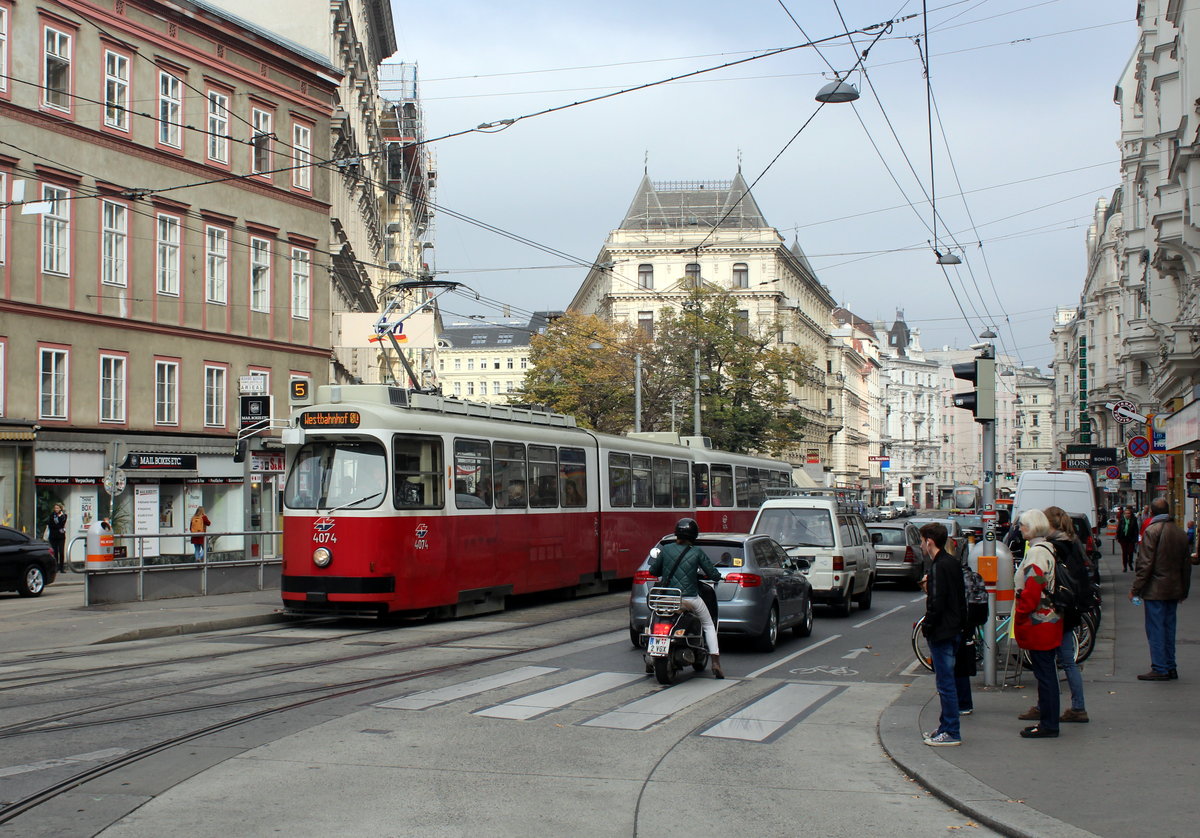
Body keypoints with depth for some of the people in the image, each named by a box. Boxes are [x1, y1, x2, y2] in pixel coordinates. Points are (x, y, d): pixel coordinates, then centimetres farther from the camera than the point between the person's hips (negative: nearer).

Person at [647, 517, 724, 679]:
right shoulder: (697, 553, -4)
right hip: (690, 598, -2)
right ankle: (715, 663, 10)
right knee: (709, 626, 19)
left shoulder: (665, 550, 0)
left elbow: (653, 570, 6)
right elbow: (713, 574, -3)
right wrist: (717, 576, 21)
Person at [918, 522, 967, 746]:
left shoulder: (939, 566, -17)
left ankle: (951, 733, -2)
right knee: (947, 681, 15)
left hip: (942, 633, -10)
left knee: (945, 683, -5)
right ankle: (946, 727, 22)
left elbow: (937, 603, -21)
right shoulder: (954, 563, 11)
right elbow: (960, 597, 18)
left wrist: (927, 627, -12)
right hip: (954, 630, 10)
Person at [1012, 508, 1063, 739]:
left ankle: (1048, 725, 0)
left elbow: (1032, 590, -24)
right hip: (1048, 620, 10)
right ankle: (1046, 718, 22)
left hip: (1038, 622, -10)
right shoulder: (1047, 549, 14)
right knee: (1046, 672, 15)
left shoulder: (1037, 552, -18)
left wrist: (1020, 616, -15)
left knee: (1044, 674, -5)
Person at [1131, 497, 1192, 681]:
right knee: (1169, 627, 13)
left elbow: (1145, 563, -15)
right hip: (1174, 590, 7)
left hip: (1155, 589, -7)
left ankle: (1160, 669, -3)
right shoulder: (1181, 533, 9)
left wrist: (1135, 588, -10)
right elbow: (1186, 564, 15)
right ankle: (1170, 667, 17)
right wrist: (1184, 589, 24)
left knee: (1155, 629, -3)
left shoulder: (1152, 531, -12)